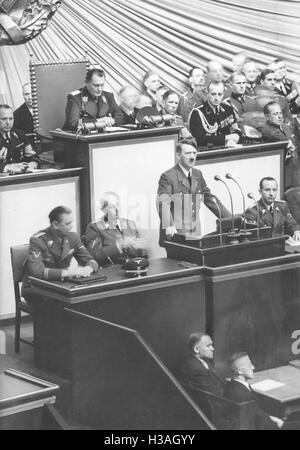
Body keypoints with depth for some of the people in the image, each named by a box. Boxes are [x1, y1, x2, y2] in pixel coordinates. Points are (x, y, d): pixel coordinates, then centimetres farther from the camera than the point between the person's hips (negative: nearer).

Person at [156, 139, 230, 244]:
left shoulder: (198, 175, 14)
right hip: (176, 235, -5)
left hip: (195, 234, 5)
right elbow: (163, 203, -18)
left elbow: (209, 199, 20)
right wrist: (168, 226, -34)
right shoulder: (168, 177, -6)